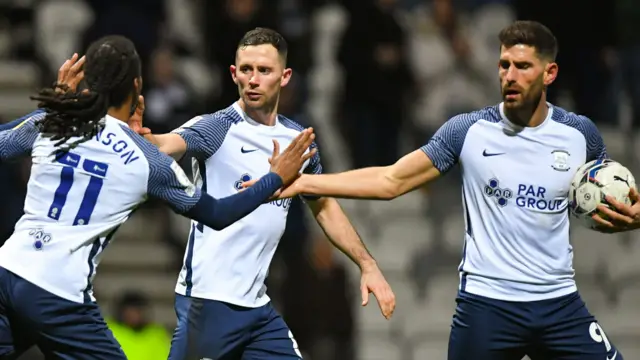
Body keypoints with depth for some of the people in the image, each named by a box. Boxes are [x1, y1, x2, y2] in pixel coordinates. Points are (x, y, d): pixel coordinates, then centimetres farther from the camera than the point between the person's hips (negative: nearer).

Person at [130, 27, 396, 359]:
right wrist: (146, 139, -54)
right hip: (209, 301, -6)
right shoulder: (217, 128, -9)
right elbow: (171, 144, -31)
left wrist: (367, 265, 20)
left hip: (257, 305, 6)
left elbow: (324, 206, 24)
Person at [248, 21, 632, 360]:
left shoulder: (580, 134, 1)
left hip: (560, 306, 2)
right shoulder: (469, 130, -4)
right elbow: (390, 181, -1)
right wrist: (302, 182, -7)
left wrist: (626, 217, -10)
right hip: (486, 304, -2)